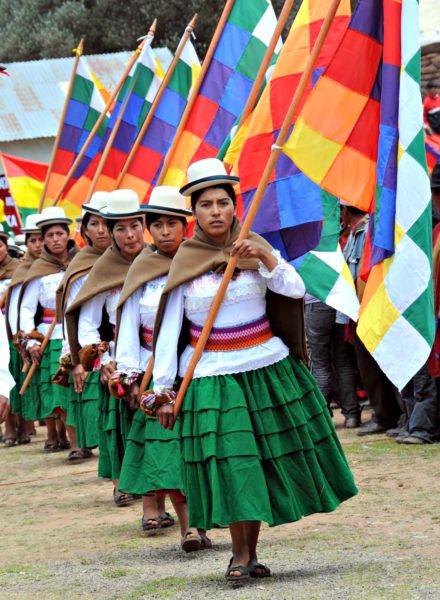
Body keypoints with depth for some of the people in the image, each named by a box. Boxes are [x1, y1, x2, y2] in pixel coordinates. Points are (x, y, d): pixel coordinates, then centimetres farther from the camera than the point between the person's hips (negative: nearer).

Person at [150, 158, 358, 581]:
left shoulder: (256, 249, 3)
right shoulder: (184, 263, 0)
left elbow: (295, 290, -10)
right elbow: (169, 329, -1)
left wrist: (266, 258, -25)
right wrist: (162, 388, -4)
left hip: (266, 368, 2)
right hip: (211, 376, -2)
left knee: (261, 463, 5)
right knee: (228, 464, -10)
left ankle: (250, 551, 15)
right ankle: (240, 555, -1)